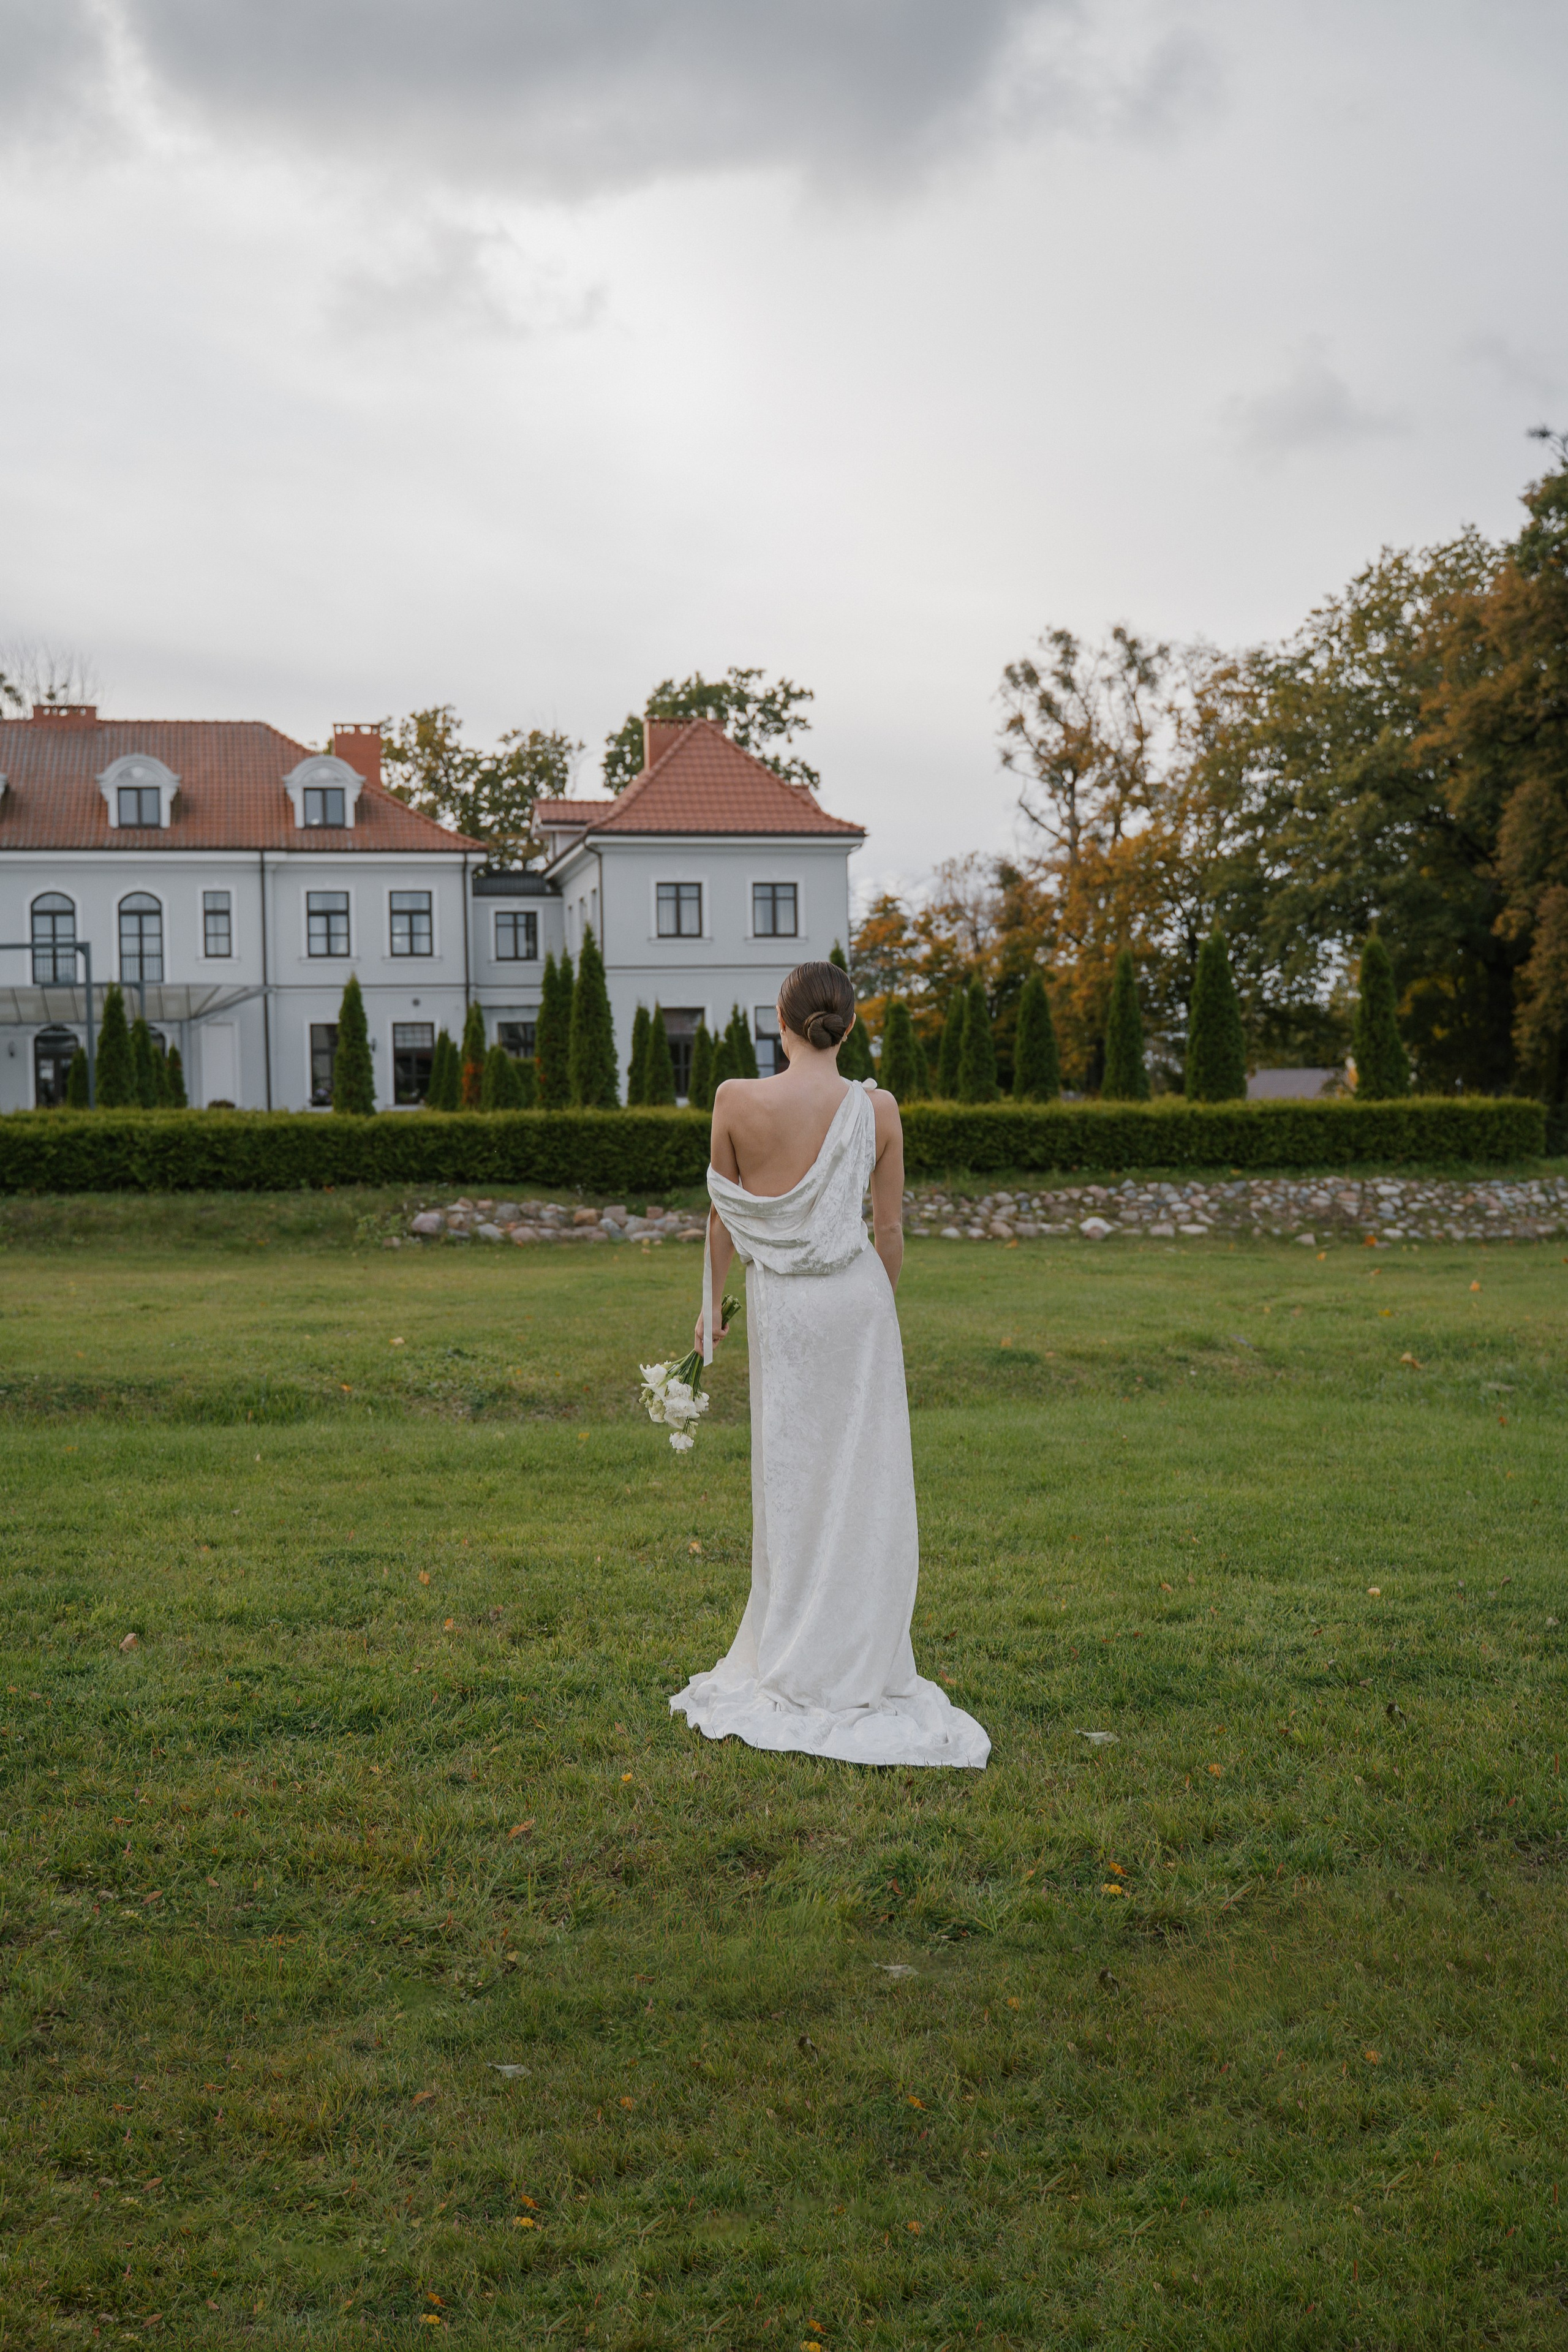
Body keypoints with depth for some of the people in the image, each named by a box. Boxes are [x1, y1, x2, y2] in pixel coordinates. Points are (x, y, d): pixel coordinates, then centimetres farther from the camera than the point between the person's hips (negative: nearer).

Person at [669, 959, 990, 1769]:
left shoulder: (737, 1100, -9)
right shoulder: (876, 1109, -7)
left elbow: (724, 1218, 0)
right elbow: (891, 1230, 0)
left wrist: (710, 1307, 13)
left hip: (778, 1303, 0)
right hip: (856, 1299, 0)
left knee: (790, 1476, 11)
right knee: (860, 1479, 8)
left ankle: (789, 1665, 21)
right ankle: (850, 1666, 14)